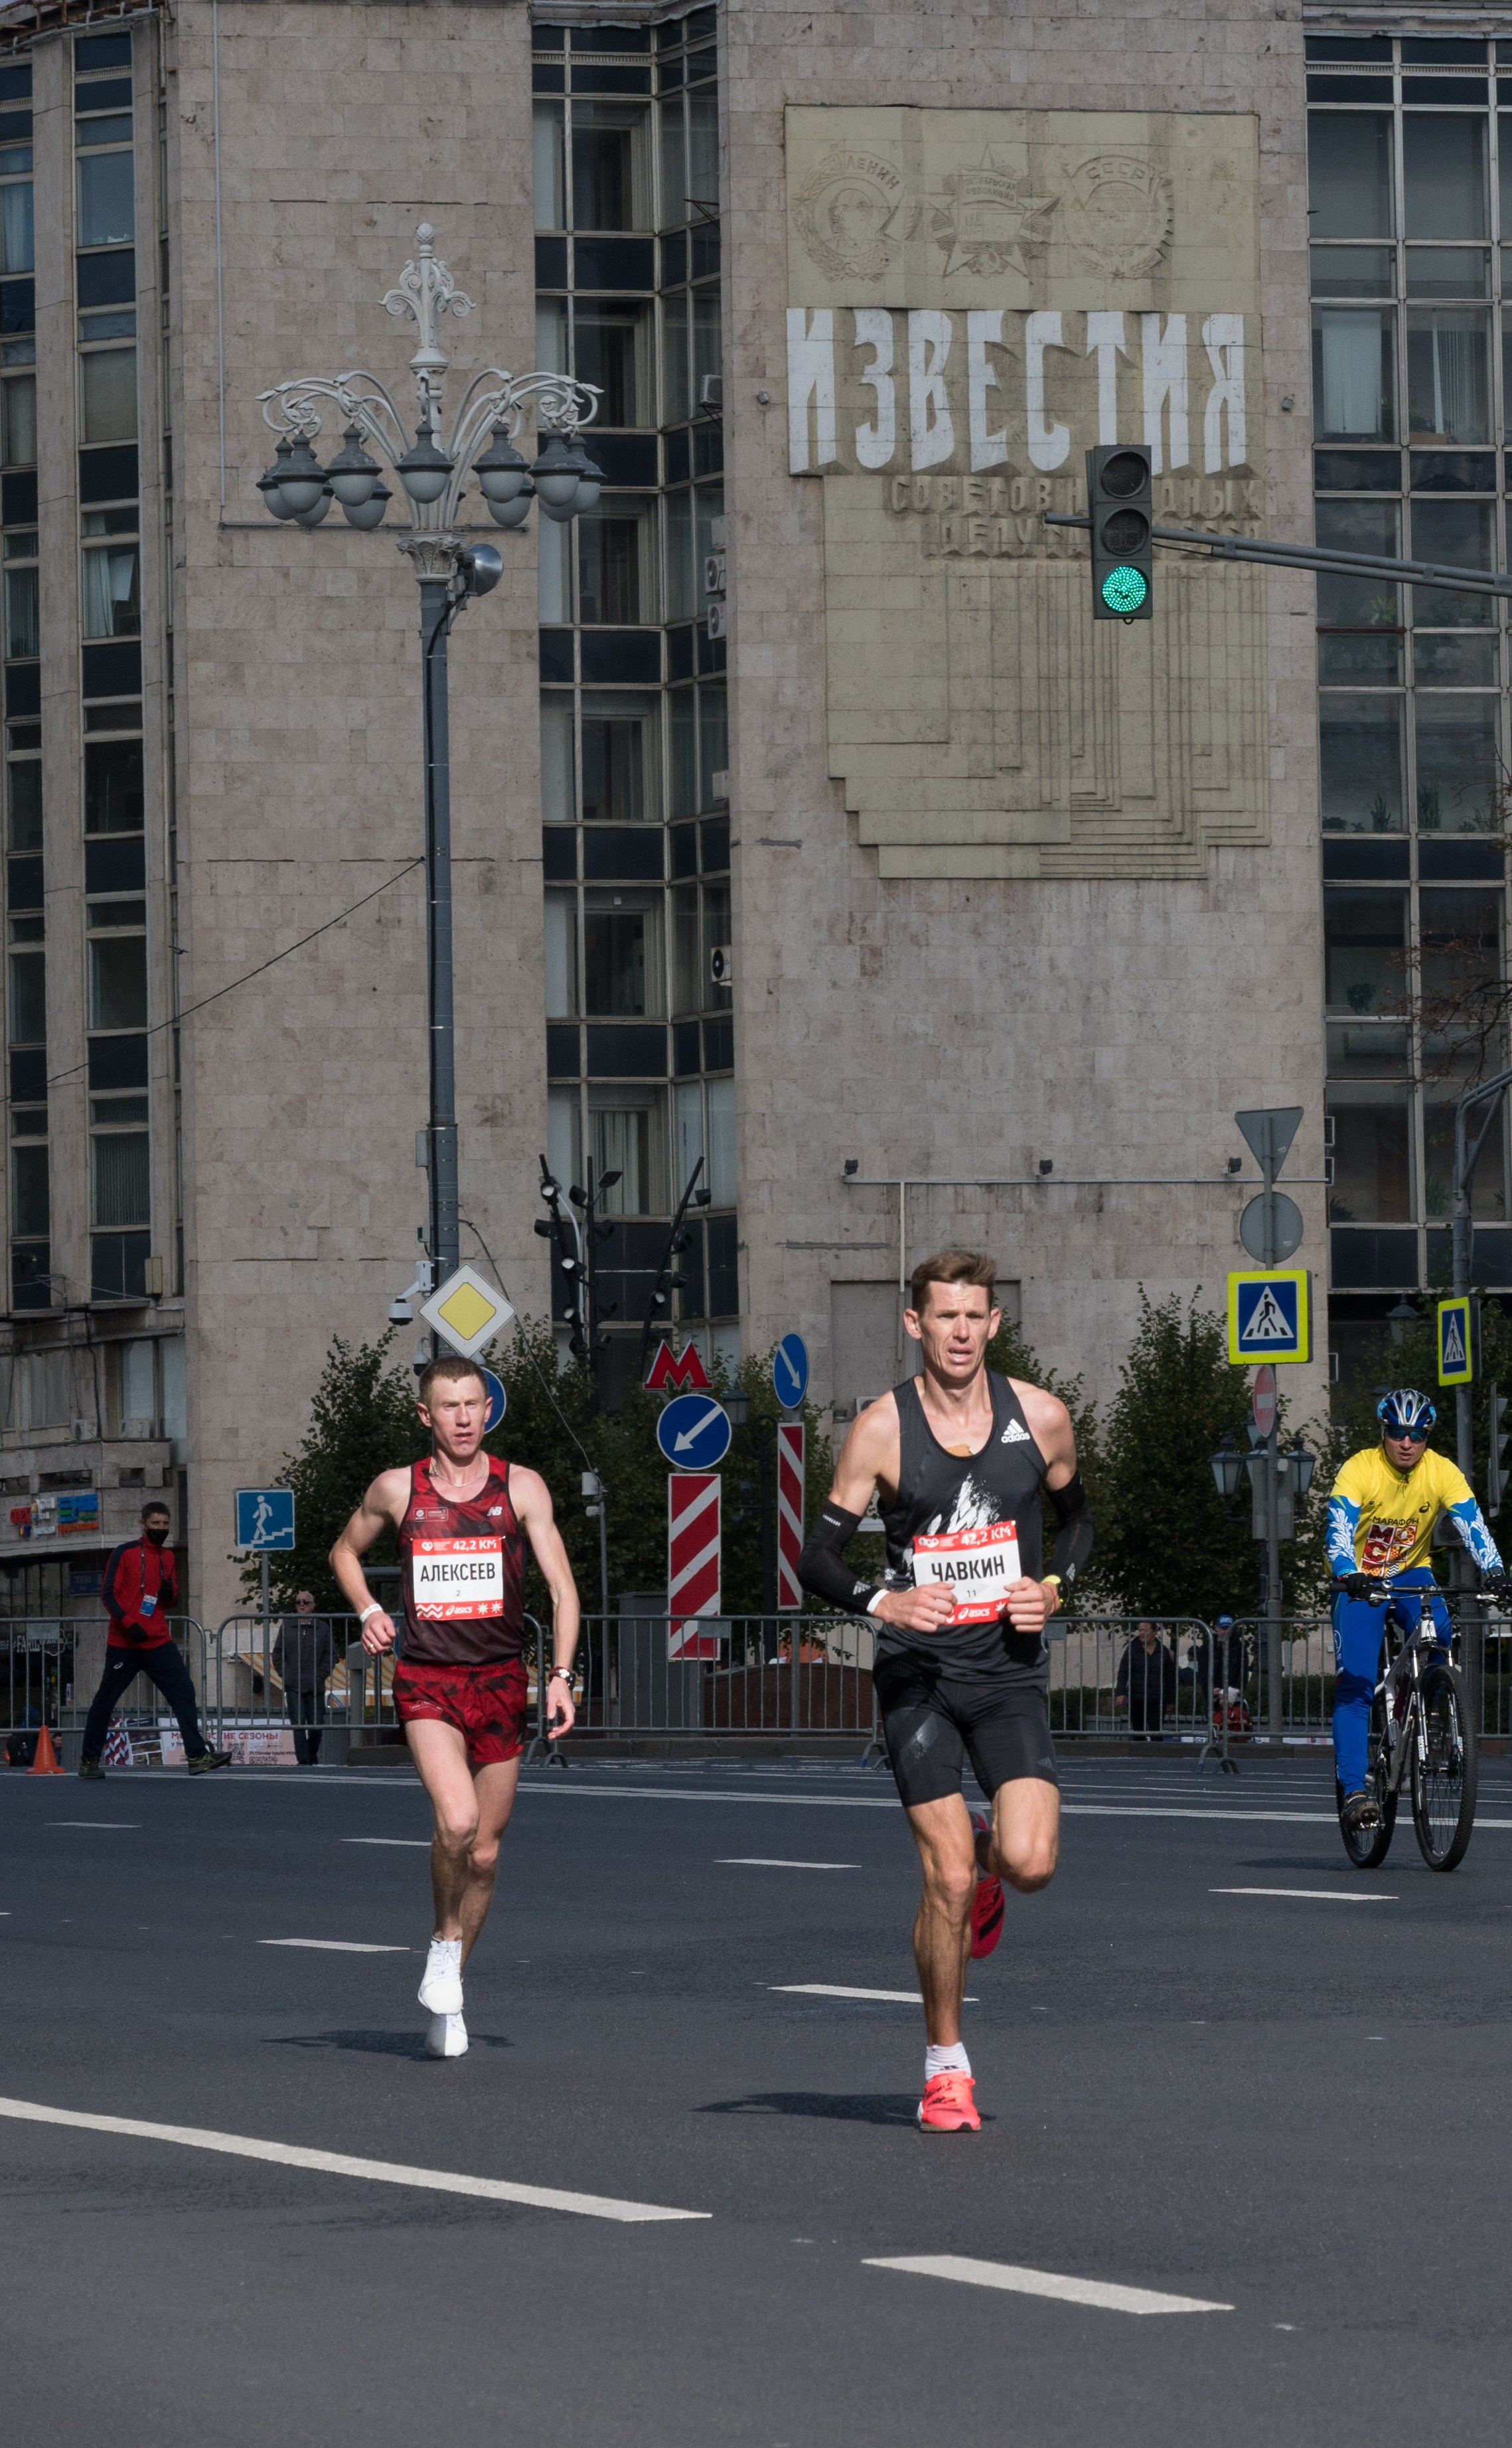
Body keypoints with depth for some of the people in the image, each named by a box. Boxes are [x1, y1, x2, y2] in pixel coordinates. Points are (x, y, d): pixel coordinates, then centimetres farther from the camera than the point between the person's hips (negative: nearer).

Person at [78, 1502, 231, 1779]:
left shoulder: (168, 1557, 14)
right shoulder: (126, 1553, -3)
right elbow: (108, 1593, -7)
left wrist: (170, 1596, -5)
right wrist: (129, 1623, -20)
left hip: (159, 1642, 4)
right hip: (123, 1643, -4)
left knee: (184, 1692, -10)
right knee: (105, 1701, 3)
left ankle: (197, 1757, -15)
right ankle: (88, 1761, 15)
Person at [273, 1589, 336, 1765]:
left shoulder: (322, 1628, 8)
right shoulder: (287, 1627, 8)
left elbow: (331, 1654, 8)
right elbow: (278, 1653, 11)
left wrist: (321, 1676, -3)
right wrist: (284, 1674, -1)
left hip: (316, 1686, 0)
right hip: (293, 1686, 0)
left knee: (316, 1724, 1)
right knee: (298, 1724, -7)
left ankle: (312, 1756, 22)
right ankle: (303, 1760, -6)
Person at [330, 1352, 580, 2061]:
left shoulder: (522, 1488, 2)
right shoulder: (396, 1489, 4)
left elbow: (561, 1584, -1)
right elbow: (345, 1551, 22)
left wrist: (561, 1676, -12)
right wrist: (368, 1611, 3)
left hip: (501, 1682, 2)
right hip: (426, 1682, -2)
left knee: (484, 1849, 7)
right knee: (456, 1821, -25)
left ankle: (447, 1999, 23)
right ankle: (446, 1942, 2)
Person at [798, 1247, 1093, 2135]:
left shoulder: (1041, 1417, 0)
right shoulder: (881, 1430, -5)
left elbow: (1078, 1515, 18)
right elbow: (818, 1555, -2)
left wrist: (1055, 1587, -1)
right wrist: (880, 1600, -22)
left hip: (1010, 1669, 1)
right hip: (917, 1671, -1)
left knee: (1032, 1863, -16)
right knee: (948, 1880, -7)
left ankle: (991, 1855, 23)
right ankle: (946, 2066, 11)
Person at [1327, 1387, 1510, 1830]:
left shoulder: (1442, 1473, -13)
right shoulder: (1360, 1470, -21)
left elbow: (1472, 1524, -23)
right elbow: (1339, 1528, -32)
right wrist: (1347, 1575, -51)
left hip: (1412, 1574, 2)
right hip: (1360, 1580, -2)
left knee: (1439, 1636, -29)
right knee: (1354, 1685, -16)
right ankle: (1354, 1789, -19)